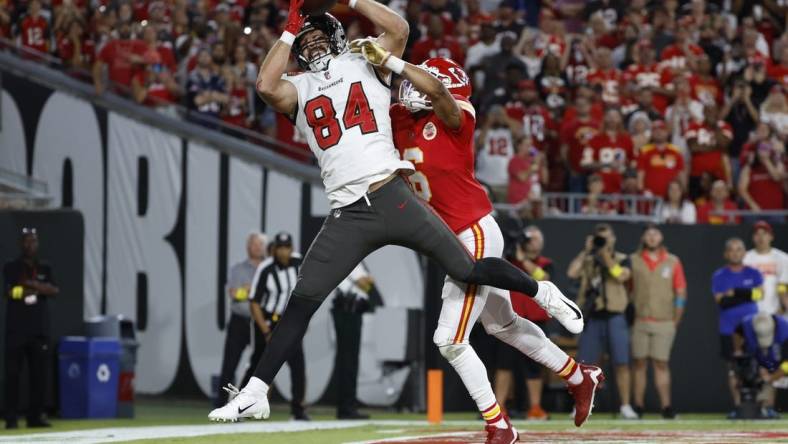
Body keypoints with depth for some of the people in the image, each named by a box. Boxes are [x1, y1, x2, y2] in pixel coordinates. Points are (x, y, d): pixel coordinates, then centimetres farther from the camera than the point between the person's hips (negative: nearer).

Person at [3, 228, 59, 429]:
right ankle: (11, 418, -6)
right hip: (16, 329, -4)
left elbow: (54, 290, -4)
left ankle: (35, 416, 8)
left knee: (39, 375, 3)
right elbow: (11, 292, -12)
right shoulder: (10, 268, 3)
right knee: (12, 374, -6)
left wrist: (30, 284, -14)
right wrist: (41, 289, -7)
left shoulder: (45, 269, 13)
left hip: (40, 330, 4)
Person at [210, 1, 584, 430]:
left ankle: (542, 293, 23)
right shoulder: (298, 89, 15)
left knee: (466, 269, -2)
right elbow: (266, 86, -8)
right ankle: (255, 392, -4)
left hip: (392, 198, -1)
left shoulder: (367, 66, 12)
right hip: (347, 215, 2)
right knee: (301, 302, -5)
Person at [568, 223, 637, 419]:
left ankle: (625, 406, 1)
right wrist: (586, 250, -6)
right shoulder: (587, 260, 10)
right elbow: (572, 273, -8)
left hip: (614, 317, -1)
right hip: (592, 318, 1)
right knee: (584, 364, 1)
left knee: (622, 363, -5)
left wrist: (606, 255, -13)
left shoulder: (622, 259, 8)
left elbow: (622, 276, -13)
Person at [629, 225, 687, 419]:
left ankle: (666, 407, -2)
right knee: (639, 364, 1)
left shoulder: (673, 262, 7)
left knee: (661, 364, -1)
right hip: (639, 321, 0)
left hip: (664, 323, 0)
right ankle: (638, 407, 3)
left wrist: (676, 321, 3)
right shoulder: (633, 261, 5)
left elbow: (681, 292, 7)